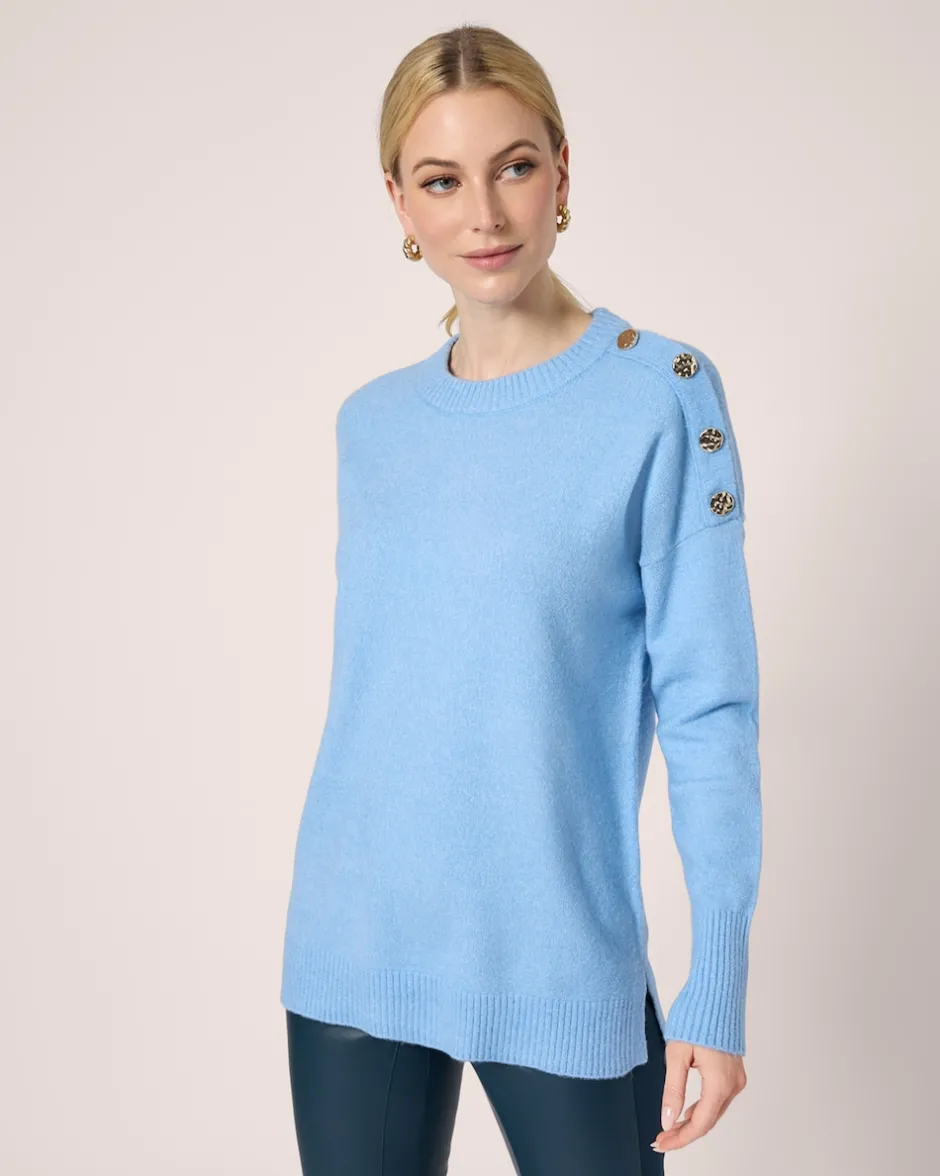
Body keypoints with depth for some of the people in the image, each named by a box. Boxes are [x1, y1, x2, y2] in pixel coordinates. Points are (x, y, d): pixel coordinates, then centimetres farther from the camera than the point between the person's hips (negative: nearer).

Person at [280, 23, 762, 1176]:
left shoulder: (661, 397, -9)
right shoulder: (371, 421, 5)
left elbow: (709, 707, -10)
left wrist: (718, 982, -13)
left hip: (558, 966, -4)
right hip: (349, 955, 4)